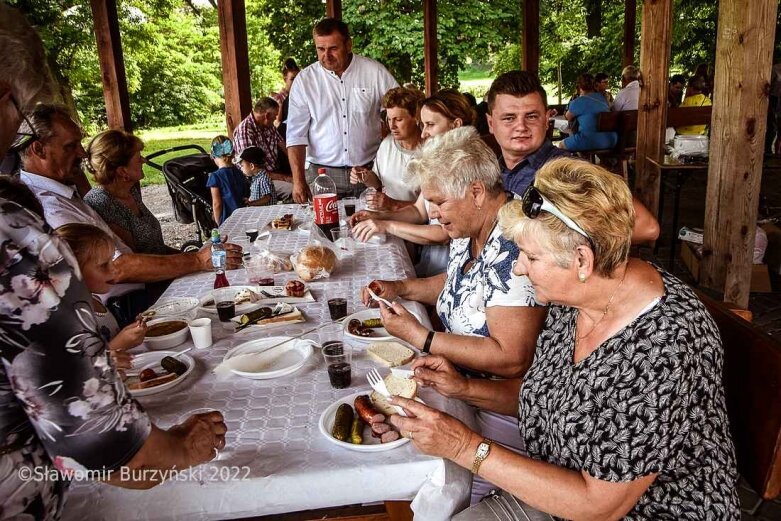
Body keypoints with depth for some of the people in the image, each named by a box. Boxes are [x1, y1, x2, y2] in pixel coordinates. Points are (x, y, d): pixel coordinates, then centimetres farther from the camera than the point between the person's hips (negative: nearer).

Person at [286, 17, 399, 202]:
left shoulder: (375, 72, -2)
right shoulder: (304, 80, 0)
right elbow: (296, 134, 0)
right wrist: (298, 180, -9)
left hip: (369, 171, 0)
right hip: (322, 173, 0)